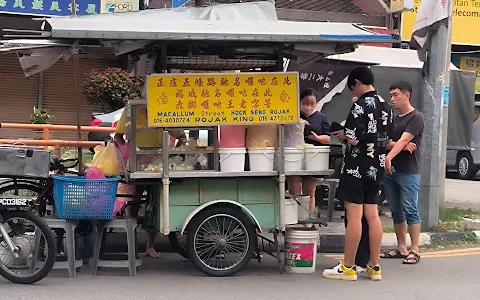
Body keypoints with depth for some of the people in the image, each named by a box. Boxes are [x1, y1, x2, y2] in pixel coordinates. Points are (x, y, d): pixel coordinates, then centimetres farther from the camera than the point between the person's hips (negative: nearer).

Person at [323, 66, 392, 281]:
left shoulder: (360, 106, -15)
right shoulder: (386, 106, 11)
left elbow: (354, 139, -21)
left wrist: (343, 135, -1)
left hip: (357, 168, -8)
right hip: (376, 168, 8)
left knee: (354, 216, -4)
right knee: (372, 216, 10)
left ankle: (348, 267, 2)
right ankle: (374, 267, 14)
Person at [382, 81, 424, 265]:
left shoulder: (416, 118, -7)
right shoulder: (394, 119, 16)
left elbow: (403, 140, -20)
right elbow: (386, 142, 6)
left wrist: (389, 157, -34)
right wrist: (402, 146, -13)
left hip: (409, 172, -7)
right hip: (391, 171, 8)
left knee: (410, 211, -5)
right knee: (396, 211, 10)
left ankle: (414, 250, -1)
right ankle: (401, 248, 17)